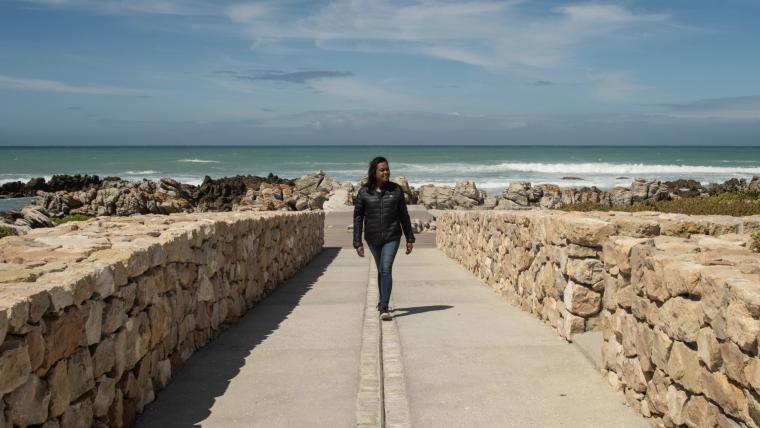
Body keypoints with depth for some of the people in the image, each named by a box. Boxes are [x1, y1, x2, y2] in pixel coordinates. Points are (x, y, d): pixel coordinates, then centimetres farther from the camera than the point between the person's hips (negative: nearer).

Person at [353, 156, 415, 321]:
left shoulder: (396, 190, -3)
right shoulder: (364, 192, -6)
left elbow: (404, 215, 2)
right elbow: (358, 218, -4)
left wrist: (410, 238, 4)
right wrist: (357, 243, -9)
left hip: (392, 237, -1)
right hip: (373, 238, 1)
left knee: (386, 269, -13)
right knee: (381, 270, 17)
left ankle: (384, 308, -12)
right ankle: (383, 300, 39)